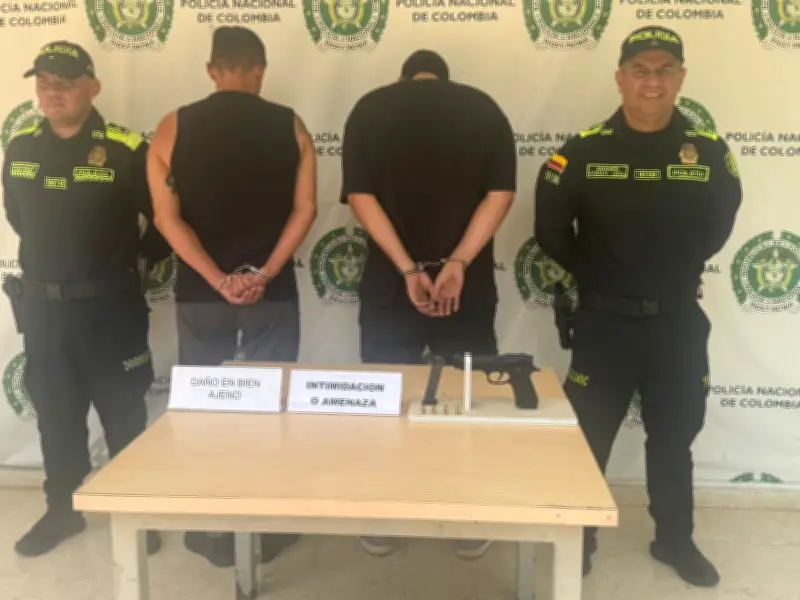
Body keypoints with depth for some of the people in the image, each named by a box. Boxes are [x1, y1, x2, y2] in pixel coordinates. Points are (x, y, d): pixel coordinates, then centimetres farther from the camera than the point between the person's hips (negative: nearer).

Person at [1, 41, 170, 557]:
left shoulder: (126, 150, -12)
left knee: (124, 412, 8)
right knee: (55, 413, 15)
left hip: (109, 306, -4)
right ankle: (63, 509, 32)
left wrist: (139, 258, 2)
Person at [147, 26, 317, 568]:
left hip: (199, 293, 0)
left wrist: (219, 279, -9)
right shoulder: (290, 125, 0)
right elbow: (304, 210, -6)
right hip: (273, 292, 0)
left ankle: (213, 531, 22)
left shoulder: (174, 128, 0)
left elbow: (167, 217, -7)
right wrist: (264, 274, -8)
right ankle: (269, 527, 22)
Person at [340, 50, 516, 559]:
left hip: (389, 283, 0)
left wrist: (408, 269, -12)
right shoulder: (484, 108, 6)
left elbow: (360, 196, -7)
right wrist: (457, 263, -13)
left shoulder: (369, 108, 5)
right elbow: (501, 193, -6)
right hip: (469, 283, 0)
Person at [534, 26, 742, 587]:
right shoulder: (584, 150, -8)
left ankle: (675, 539, 36)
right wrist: (596, 274, 5)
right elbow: (552, 229, 0)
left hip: (679, 320, 2)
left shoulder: (710, 151, -2)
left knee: (674, 437, 17)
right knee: (589, 436, 8)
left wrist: (676, 270, 9)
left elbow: (718, 227, 12)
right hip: (605, 320, -2)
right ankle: (578, 537, 28)